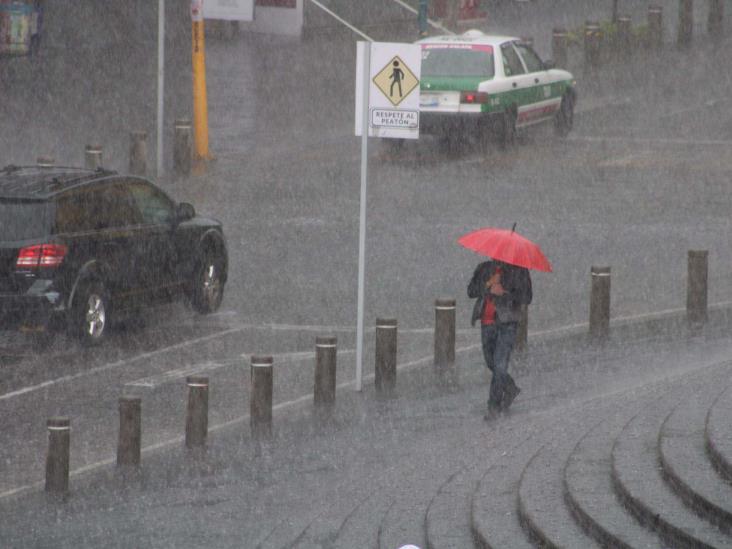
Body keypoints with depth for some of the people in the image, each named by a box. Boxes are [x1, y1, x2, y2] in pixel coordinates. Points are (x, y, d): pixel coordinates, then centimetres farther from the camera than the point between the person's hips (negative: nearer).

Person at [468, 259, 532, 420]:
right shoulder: (484, 269, 8)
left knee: (500, 366, -10)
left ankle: (494, 405, 0)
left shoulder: (519, 270, -3)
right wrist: (488, 284, -14)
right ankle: (511, 389, 40)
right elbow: (471, 291, 1)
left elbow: (526, 298, -8)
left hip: (507, 324, -5)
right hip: (487, 323, 5)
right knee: (491, 363, 15)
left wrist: (504, 293, -19)